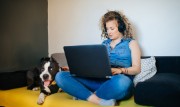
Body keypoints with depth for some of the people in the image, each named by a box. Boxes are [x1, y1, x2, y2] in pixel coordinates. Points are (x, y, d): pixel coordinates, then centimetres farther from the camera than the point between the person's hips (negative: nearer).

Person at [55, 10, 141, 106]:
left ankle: (83, 95, -24)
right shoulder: (104, 43, 25)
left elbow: (136, 69, 3)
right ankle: (98, 100, -32)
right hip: (98, 80, 4)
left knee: (122, 81, -44)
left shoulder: (131, 43, 13)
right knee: (61, 76, -17)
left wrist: (120, 70, -17)